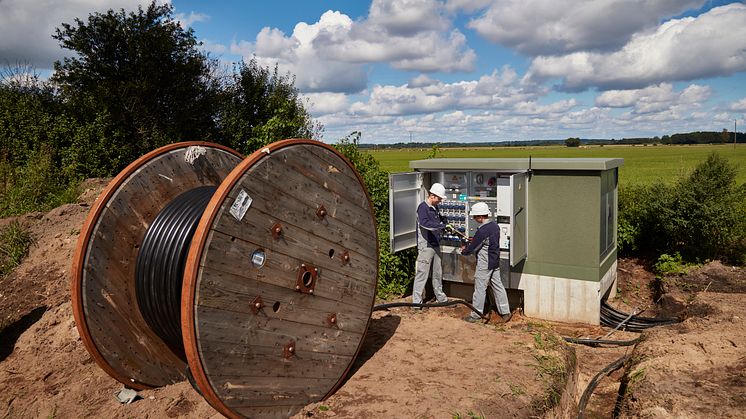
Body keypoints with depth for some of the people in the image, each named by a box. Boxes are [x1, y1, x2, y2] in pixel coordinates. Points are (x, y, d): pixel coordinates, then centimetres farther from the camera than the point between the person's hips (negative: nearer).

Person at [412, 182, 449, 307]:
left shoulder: (435, 208, 14)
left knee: (438, 272, 17)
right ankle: (416, 300, 0)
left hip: (435, 245, 9)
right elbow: (425, 223, -29)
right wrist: (444, 226, -28)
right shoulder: (423, 207, -13)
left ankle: (440, 296, 30)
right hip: (426, 246, -9)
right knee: (422, 273, -6)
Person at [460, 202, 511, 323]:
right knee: (497, 286, 14)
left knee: (480, 288, 2)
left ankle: (476, 315, 11)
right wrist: (474, 239, 12)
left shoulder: (482, 231, -23)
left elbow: (472, 248, -16)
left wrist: (464, 250, 3)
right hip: (495, 263, 9)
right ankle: (505, 312, 19)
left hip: (484, 264, -9)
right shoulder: (494, 225, 3)